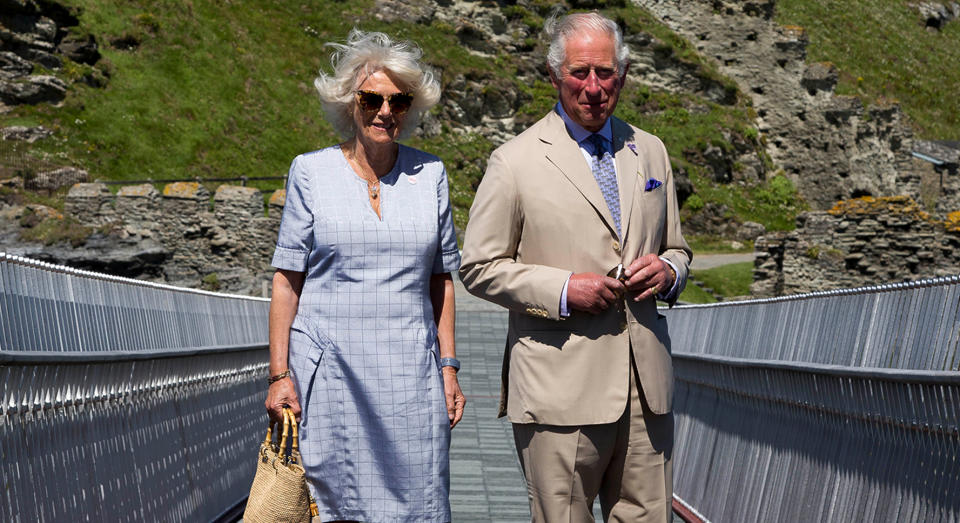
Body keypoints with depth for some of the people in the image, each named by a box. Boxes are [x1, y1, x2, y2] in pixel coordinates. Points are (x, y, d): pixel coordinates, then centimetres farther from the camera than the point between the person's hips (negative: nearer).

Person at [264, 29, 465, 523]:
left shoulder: (430, 174, 7)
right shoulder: (311, 172, 1)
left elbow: (441, 279, 11)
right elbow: (287, 280, 1)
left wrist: (448, 367, 6)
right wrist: (279, 374, -4)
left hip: (410, 372, 2)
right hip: (329, 367, -2)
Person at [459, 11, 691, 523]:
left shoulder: (650, 151, 14)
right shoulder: (515, 161, -2)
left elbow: (676, 249, 24)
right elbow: (479, 267, -2)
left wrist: (667, 269, 0)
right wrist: (563, 289, -14)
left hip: (646, 385, 5)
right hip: (561, 392, -4)